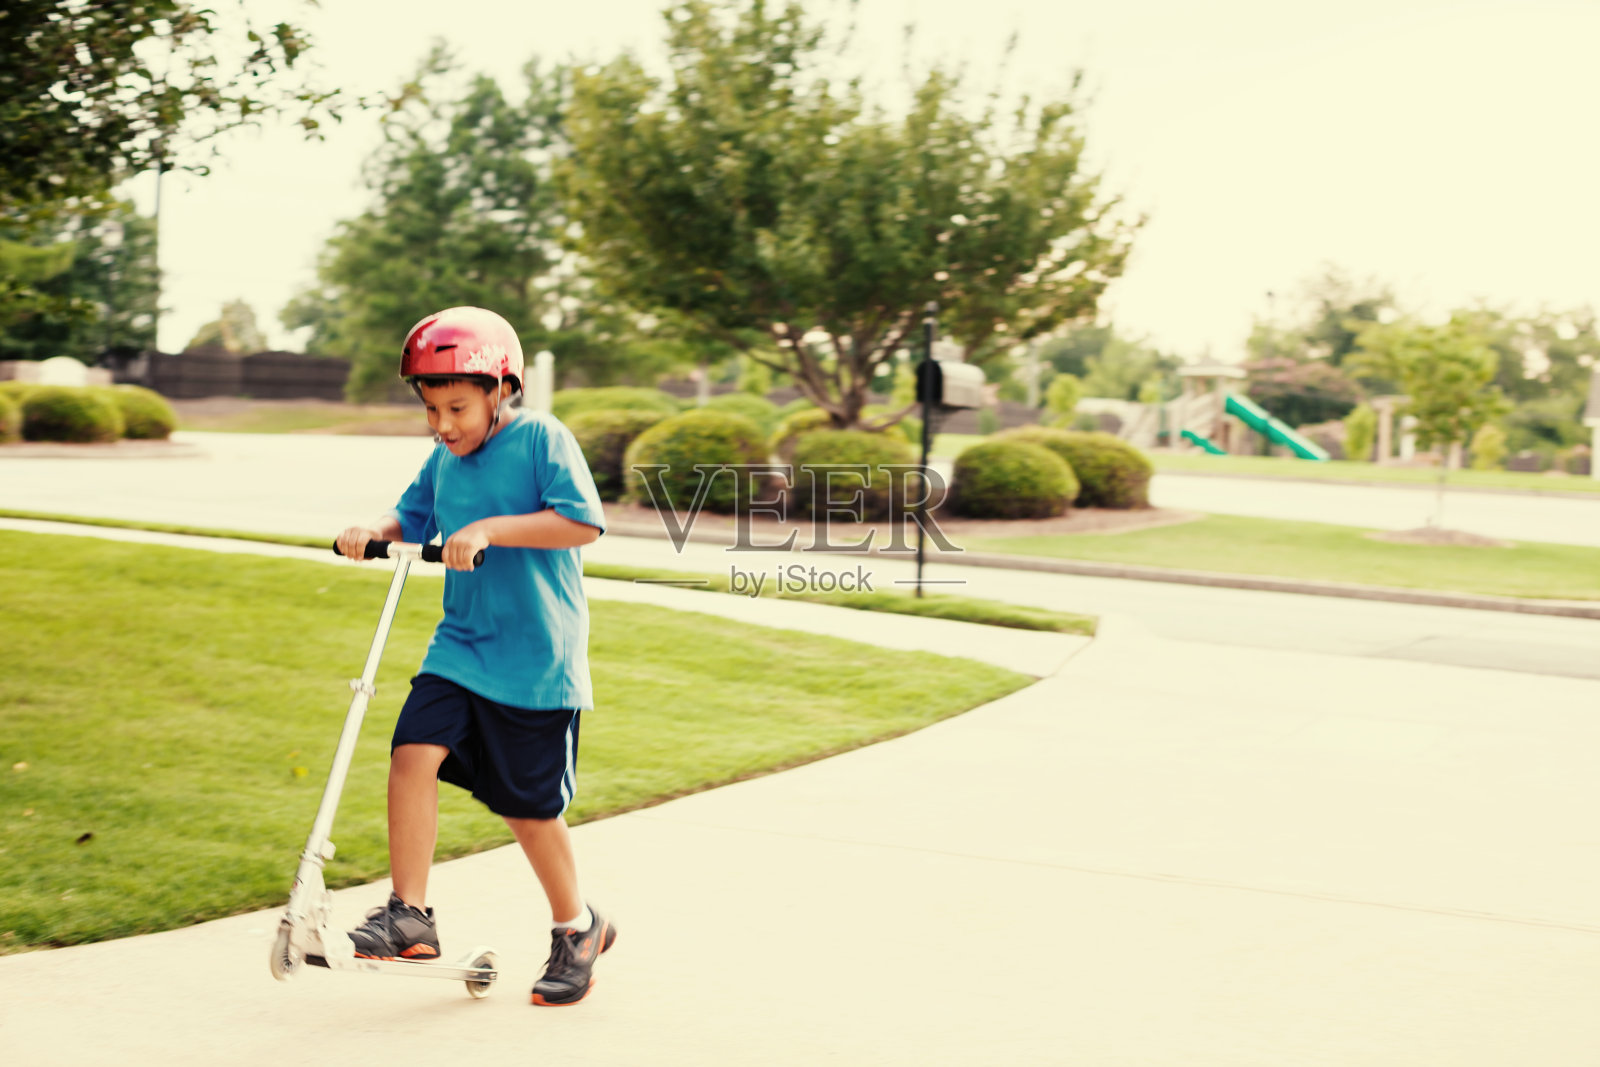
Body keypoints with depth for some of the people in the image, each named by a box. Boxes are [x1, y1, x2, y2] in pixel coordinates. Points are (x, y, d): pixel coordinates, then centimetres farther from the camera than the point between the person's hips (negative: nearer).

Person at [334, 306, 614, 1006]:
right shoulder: (444, 460, 10)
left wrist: (489, 529, -26)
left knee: (528, 804, 3)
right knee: (413, 751, -16)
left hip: (537, 659, -5)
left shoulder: (541, 439, -10)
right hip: (460, 644, 6)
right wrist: (374, 531, 0)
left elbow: (583, 522, -20)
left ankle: (576, 927, 26)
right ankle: (410, 914, -8)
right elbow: (413, 518, 22)